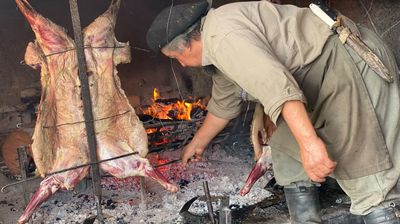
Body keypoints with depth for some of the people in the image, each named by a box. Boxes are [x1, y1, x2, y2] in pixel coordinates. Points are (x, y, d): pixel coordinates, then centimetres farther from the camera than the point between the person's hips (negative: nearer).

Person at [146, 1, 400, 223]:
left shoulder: (221, 32, -17)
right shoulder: (219, 50, 17)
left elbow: (277, 85, -31)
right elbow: (223, 105, 33)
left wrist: (308, 141, -34)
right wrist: (198, 143, 45)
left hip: (349, 65, -10)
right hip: (327, 78, 10)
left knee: (366, 180, -11)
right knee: (288, 153, 17)